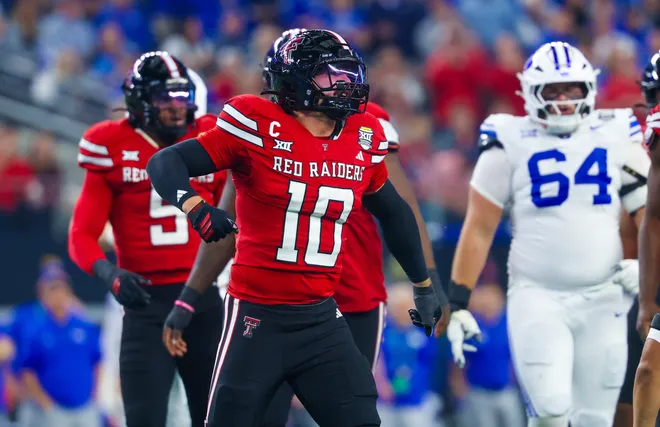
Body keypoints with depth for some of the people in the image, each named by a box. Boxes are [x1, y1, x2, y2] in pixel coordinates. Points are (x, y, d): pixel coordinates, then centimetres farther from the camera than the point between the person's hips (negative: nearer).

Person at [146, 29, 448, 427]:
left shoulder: (363, 140, 5)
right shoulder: (259, 129, -10)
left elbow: (394, 213, 23)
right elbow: (166, 163, -11)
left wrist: (423, 285, 30)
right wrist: (194, 206, -31)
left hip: (322, 317, 5)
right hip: (258, 317, -5)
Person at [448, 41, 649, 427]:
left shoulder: (617, 139, 6)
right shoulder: (510, 145, -1)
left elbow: (649, 213, 10)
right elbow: (479, 228, 2)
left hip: (603, 298, 3)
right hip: (536, 296, -3)